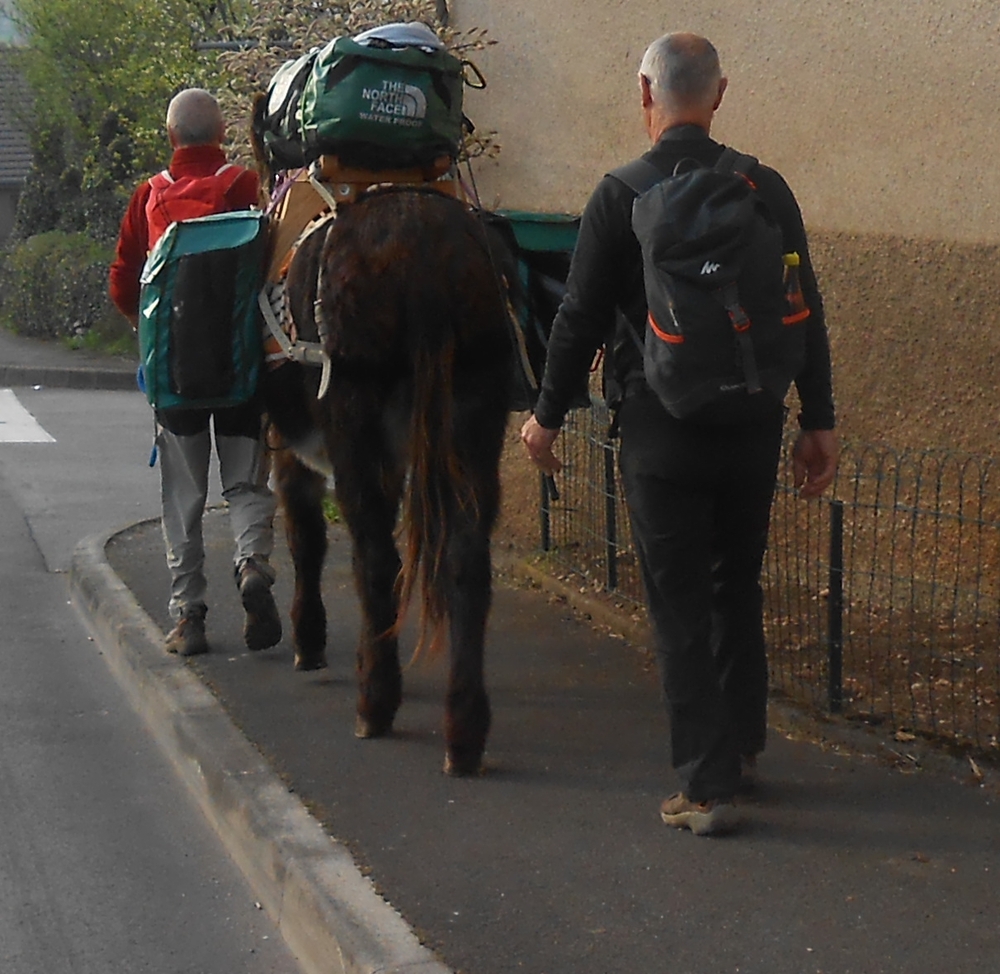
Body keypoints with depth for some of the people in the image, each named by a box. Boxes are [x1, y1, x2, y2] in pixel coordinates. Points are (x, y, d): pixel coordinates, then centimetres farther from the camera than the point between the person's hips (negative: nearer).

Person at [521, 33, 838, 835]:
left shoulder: (620, 197, -9)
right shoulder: (766, 190, 0)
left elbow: (581, 320, -6)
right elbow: (806, 315, 3)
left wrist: (548, 416, 6)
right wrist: (820, 422, 10)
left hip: (662, 434, -4)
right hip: (752, 433, 4)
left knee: (683, 609, 2)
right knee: (739, 593, 20)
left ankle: (709, 784, 2)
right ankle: (741, 745, 33)